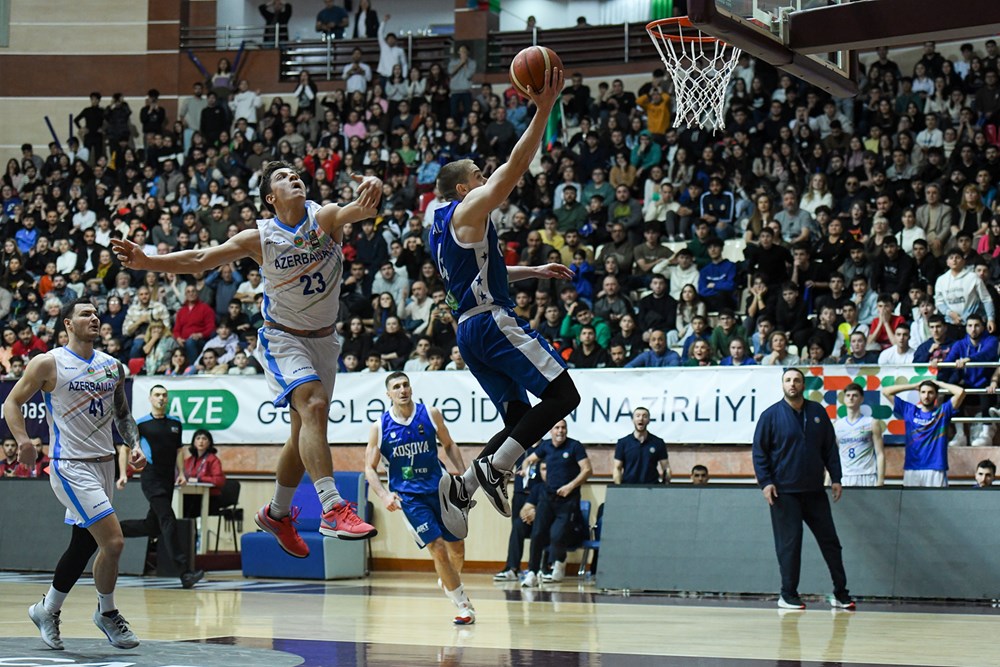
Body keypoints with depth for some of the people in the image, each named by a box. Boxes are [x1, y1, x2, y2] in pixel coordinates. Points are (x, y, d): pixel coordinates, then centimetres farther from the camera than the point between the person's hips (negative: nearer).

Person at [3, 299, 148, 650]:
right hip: (71, 466, -7)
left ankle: (48, 610, 33)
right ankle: (107, 613, 6)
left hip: (104, 463, 7)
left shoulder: (112, 367, 10)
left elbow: (123, 414, 21)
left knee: (83, 545, 14)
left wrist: (134, 445, 5)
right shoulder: (48, 364, -7)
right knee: (113, 541, -15)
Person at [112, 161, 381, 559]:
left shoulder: (326, 217, -9)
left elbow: (361, 209, -30)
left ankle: (277, 513, 33)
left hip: (323, 340, 4)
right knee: (314, 406, -28)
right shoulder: (260, 238, -11)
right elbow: (201, 259, -9)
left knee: (304, 434, 13)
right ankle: (332, 509, -35)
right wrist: (146, 262, -20)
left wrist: (372, 191, -55)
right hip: (283, 338, -4)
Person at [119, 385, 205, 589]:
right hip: (151, 479, -6)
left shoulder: (175, 424, 13)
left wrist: (181, 473, 8)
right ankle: (185, 572, -24)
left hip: (168, 481, 6)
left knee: (152, 527, 11)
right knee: (168, 521, -18)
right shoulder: (141, 423, -1)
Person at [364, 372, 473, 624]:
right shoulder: (380, 427, -6)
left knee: (457, 546, 8)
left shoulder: (431, 415, -3)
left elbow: (449, 445, 11)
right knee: (438, 548, -14)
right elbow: (370, 467, -2)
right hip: (407, 496, -2)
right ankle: (464, 605, -2)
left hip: (438, 488, 3)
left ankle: (451, 582, 42)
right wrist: (384, 494, -18)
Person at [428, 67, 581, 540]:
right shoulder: (469, 210, -3)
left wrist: (534, 272, 30)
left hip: (470, 331, 10)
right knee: (563, 395, -12)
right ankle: (493, 468, -18)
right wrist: (543, 110, -14)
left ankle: (463, 486, -5)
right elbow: (515, 166, -12)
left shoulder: (441, 227, 23)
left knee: (520, 420, 10)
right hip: (492, 322, -10)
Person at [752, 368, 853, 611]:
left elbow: (830, 448, 12)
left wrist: (835, 478, 6)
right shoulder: (771, 415, -2)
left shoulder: (818, 412, 7)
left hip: (815, 490, 4)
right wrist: (765, 482, -10)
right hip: (784, 492, -4)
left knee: (830, 540, 6)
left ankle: (840, 593, 14)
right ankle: (788, 595, 7)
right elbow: (759, 451, -1)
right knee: (789, 544, -2)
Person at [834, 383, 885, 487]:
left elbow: (880, 454, 0)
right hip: (844, 479, 3)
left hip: (867, 478, -3)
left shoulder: (872, 424, 4)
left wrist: (880, 481, -9)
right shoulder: (837, 425, 12)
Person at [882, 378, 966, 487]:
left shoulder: (943, 411, 7)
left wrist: (939, 383, 8)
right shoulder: (909, 410, 13)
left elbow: (960, 392, -6)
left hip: (936, 470, -2)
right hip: (911, 469, 2)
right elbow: (886, 391, 12)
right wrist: (914, 386, 15)